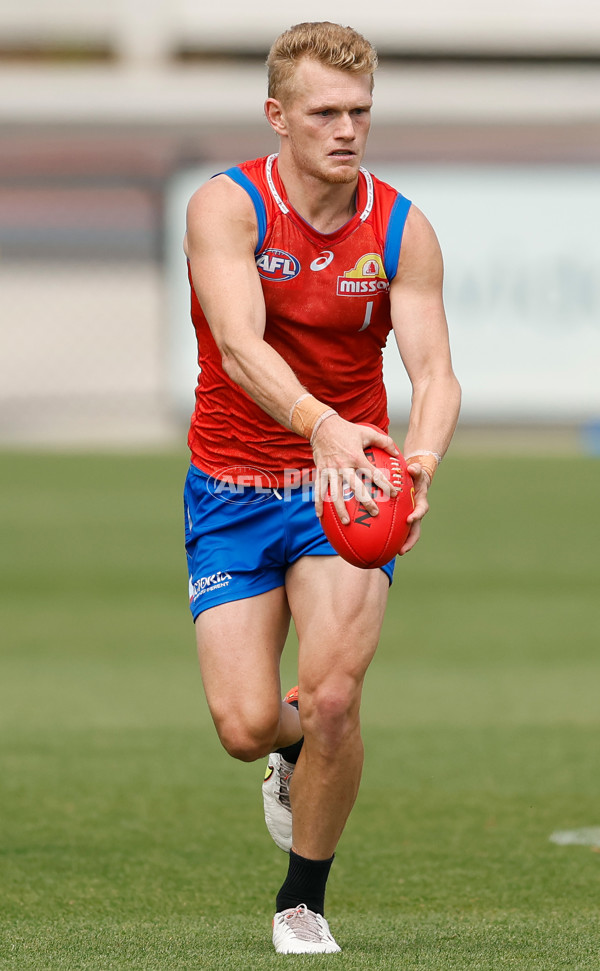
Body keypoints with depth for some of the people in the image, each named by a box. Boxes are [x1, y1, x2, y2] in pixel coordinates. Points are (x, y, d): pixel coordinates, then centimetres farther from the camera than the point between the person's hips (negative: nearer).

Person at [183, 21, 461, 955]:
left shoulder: (401, 230, -5)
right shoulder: (226, 208, -13)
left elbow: (433, 370, -13)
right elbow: (240, 348, -28)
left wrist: (419, 458, -35)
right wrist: (322, 423, -47)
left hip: (347, 490, 1)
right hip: (234, 487, -1)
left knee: (333, 700, -19)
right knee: (246, 725, -10)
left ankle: (303, 902, 6)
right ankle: (292, 749, 31)